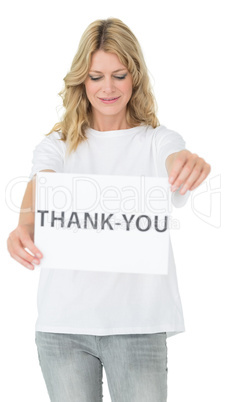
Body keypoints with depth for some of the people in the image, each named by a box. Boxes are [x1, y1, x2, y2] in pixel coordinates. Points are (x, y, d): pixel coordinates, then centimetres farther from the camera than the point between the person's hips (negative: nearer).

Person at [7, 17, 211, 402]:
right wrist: (24, 228, -38)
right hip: (63, 321, 1)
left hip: (138, 323, -1)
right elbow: (39, 190, -13)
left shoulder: (159, 141, 4)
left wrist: (191, 165, -44)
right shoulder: (57, 144, 7)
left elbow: (177, 172, -18)